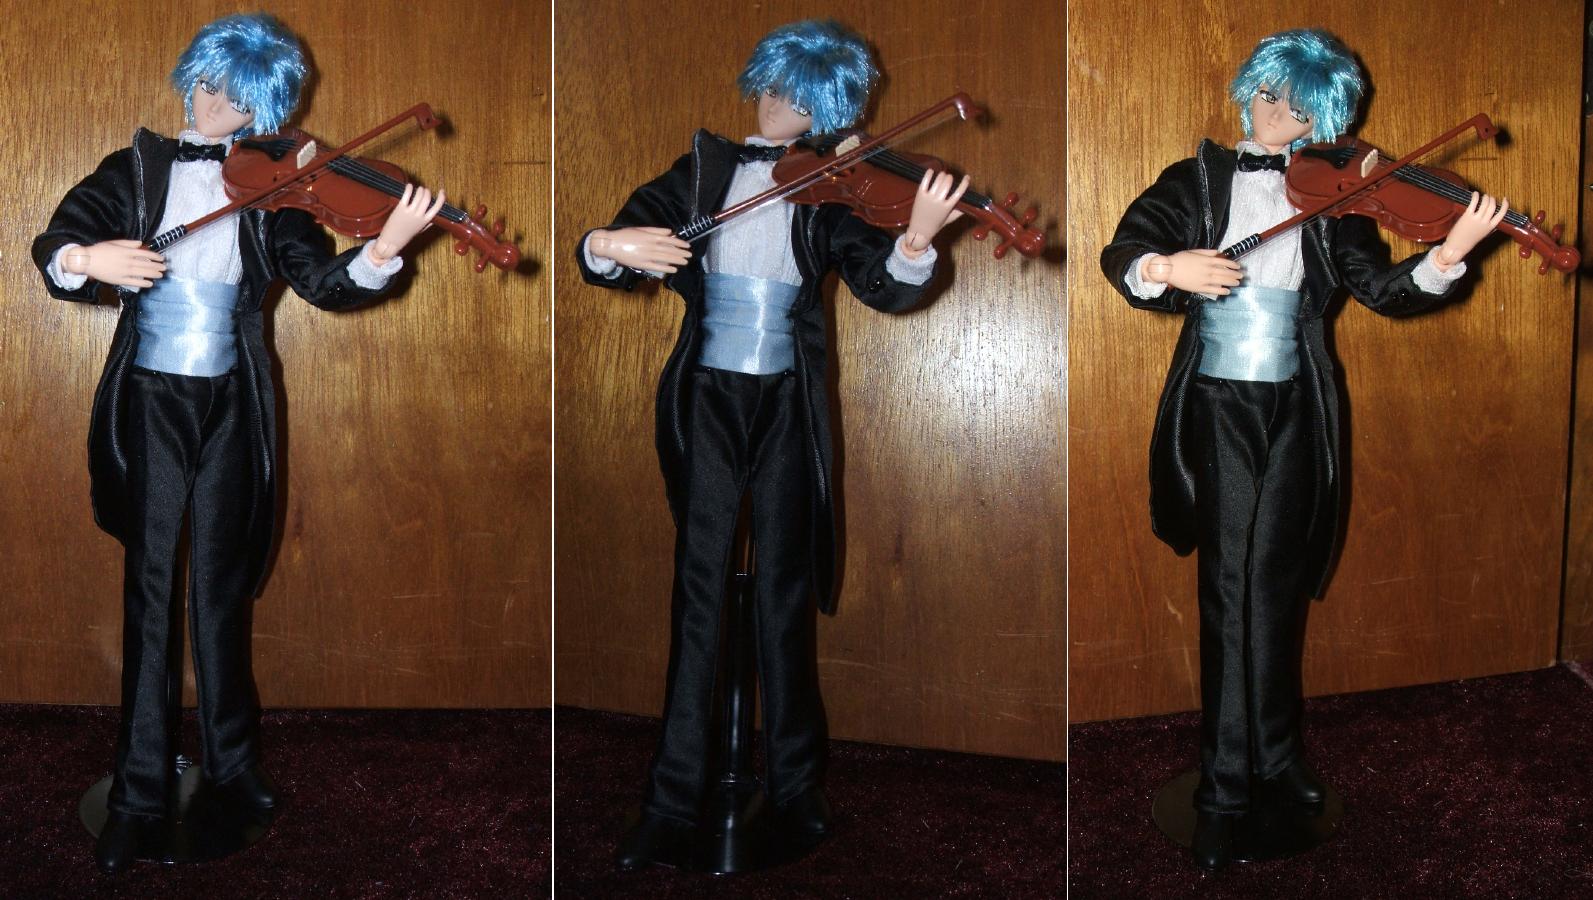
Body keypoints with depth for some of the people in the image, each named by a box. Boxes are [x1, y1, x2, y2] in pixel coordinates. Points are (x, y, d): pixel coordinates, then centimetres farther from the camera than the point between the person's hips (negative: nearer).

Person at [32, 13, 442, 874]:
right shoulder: (137, 168, 3)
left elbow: (325, 280, -8)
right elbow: (53, 246, -4)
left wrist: (386, 246, -28)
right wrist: (89, 258, -27)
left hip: (231, 406, 1)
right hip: (148, 400, -1)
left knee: (222, 584, 10)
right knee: (151, 587, -1)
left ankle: (231, 757, 25)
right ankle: (140, 794, 6)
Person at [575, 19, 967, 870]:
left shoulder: (829, 192, 2)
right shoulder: (704, 167, 3)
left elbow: (884, 288, -11)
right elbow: (605, 250, -2)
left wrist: (917, 239, -33)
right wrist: (611, 246, -27)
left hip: (786, 405, 0)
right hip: (706, 399, 0)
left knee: (784, 595, 6)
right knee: (700, 591, -3)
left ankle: (796, 792, 17)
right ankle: (672, 802, 4)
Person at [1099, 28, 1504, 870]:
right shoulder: (1196, 180, 4)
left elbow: (1382, 287, -2)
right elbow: (1120, 254, -4)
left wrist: (1448, 256, -21)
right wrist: (1166, 269, -26)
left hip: (1294, 411, 2)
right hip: (1217, 405, -2)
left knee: (1274, 584, 7)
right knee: (1231, 586, -5)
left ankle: (1272, 752, 22)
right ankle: (1225, 786, 1)